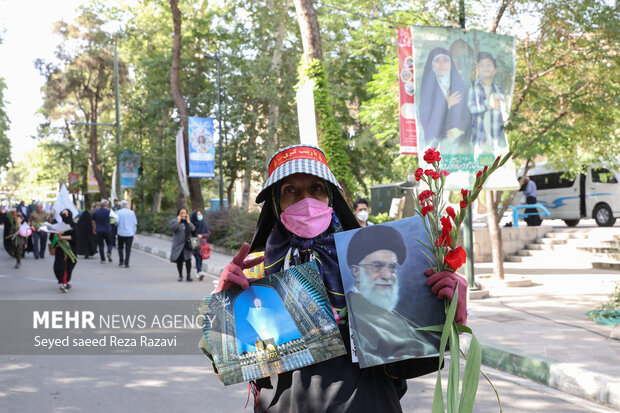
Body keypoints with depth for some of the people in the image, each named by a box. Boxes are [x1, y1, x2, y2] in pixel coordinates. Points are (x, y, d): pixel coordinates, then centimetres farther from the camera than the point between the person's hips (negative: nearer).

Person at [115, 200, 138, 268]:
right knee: (128, 249, 2)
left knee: (120, 247, 19)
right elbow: (135, 223, 3)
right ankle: (126, 263, -1)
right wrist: (134, 232, 12)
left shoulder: (119, 212, -2)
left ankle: (121, 260, 8)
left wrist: (117, 226, 9)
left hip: (121, 232, 0)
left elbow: (117, 221, -13)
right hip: (130, 233, 1)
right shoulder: (132, 212, 3)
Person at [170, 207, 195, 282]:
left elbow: (192, 228, -5)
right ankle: (180, 276, 18)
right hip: (178, 244, -1)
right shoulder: (174, 221, 3)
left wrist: (188, 221, -11)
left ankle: (188, 276, -6)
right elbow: (172, 228, -16)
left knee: (188, 259, -10)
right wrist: (178, 221, -15)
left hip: (187, 244, 1)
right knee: (179, 260, 5)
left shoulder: (187, 221, 10)